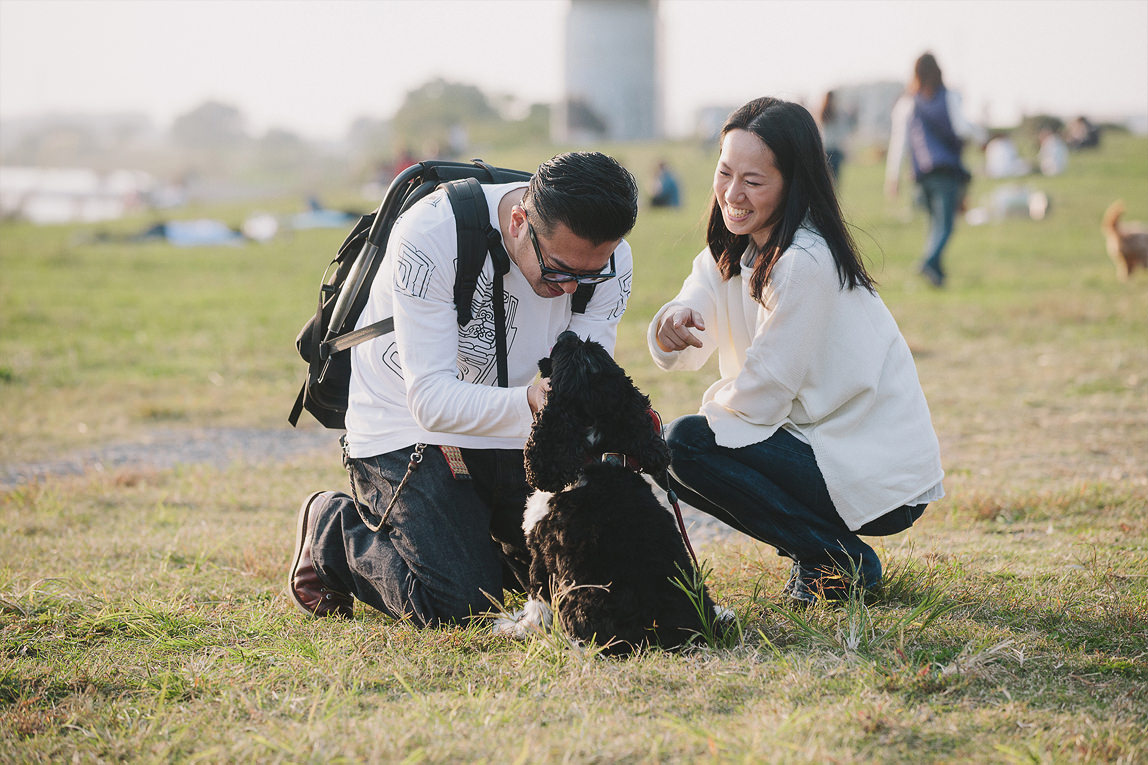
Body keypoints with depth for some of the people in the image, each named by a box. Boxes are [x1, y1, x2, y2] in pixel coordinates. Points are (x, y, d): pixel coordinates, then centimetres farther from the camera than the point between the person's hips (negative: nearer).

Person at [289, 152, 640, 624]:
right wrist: (527, 403, -49)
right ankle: (333, 527, 8)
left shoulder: (607, 259, -15)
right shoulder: (429, 235, -31)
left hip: (512, 438, 5)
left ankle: (477, 537, 25)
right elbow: (432, 400, -32)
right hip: (407, 429, -5)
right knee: (457, 604, -19)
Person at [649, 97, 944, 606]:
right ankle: (813, 550, 13)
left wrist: (709, 415, -1)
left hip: (884, 483, -9)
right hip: (823, 442, 9)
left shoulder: (806, 263, -22)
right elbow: (682, 352, -5)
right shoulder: (733, 249, 5)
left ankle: (842, 560, -6)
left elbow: (762, 396, -19)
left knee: (686, 446, -17)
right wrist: (672, 326, -28)